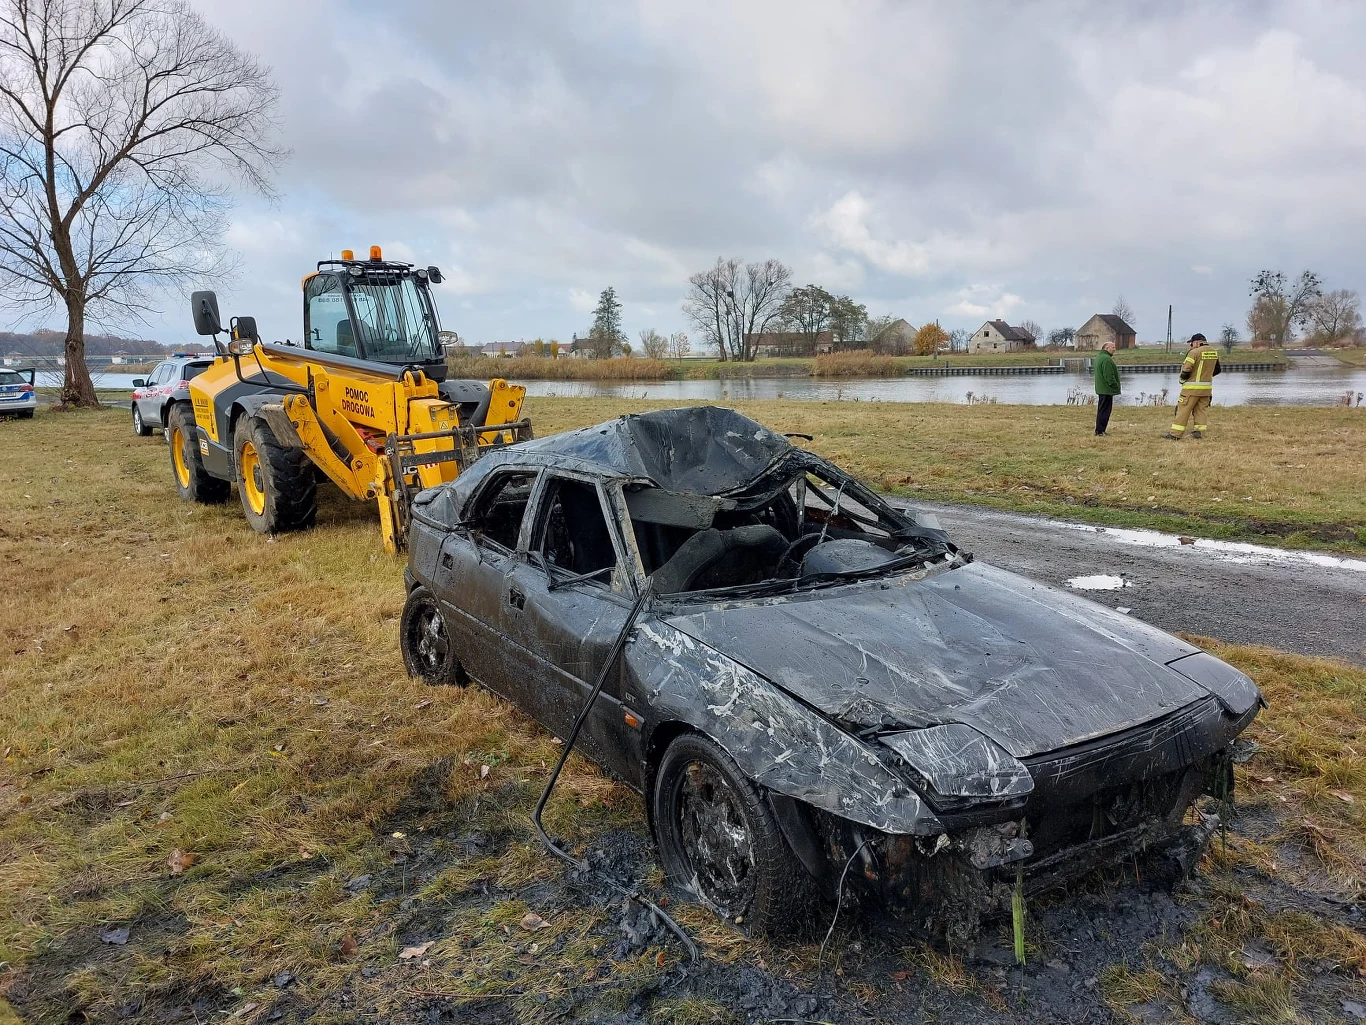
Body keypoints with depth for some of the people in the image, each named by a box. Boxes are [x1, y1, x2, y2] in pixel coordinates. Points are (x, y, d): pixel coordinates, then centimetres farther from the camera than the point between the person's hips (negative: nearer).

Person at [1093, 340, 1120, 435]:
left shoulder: (1099, 356, 15)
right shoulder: (1106, 359, -19)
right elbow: (1109, 376, -22)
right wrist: (1116, 386, -13)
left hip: (1101, 388, 11)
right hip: (1107, 389, -11)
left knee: (1102, 410, 15)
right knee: (1104, 410, -7)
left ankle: (1100, 430, 20)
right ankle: (1100, 431, -6)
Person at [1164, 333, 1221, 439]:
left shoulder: (1194, 352, -15)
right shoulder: (1214, 352, 7)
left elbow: (1186, 370, -18)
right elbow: (1217, 370, 18)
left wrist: (1182, 380, 0)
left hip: (1192, 387, -6)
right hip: (1207, 387, 7)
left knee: (1183, 409, -3)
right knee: (1201, 409, 15)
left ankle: (1175, 434, -2)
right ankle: (1199, 431, 11)